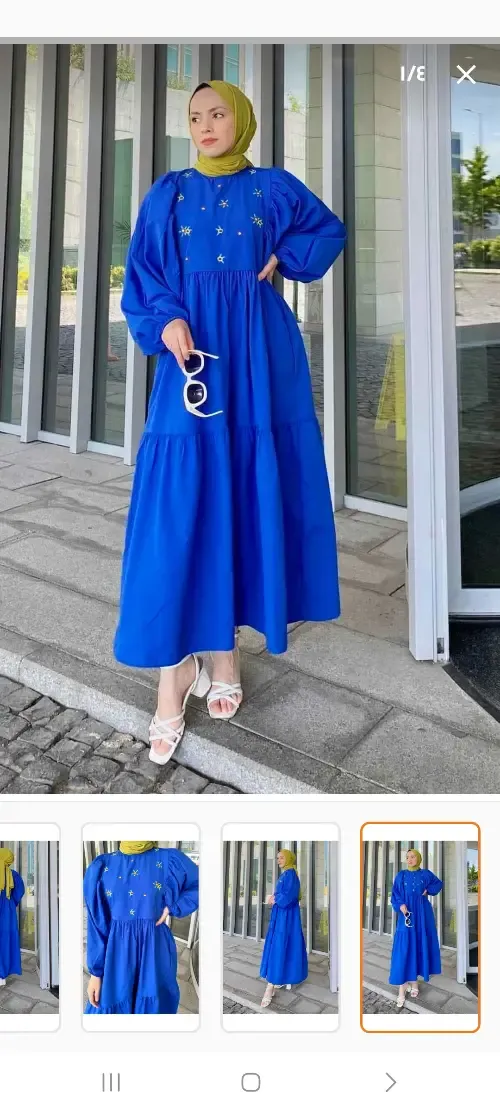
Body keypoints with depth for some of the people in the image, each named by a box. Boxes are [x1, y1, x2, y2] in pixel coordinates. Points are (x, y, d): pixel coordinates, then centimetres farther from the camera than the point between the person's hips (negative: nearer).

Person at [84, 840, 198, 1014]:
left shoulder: (169, 859, -5)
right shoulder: (102, 866, -2)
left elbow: (201, 886, 7)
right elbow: (97, 925, 1)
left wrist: (172, 908, -4)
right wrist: (95, 971, -1)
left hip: (154, 952, 0)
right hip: (116, 954, 1)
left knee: (153, 1007, 8)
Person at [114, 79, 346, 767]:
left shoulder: (274, 189, 12)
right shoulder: (167, 194, 12)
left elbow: (331, 231, 23)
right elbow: (142, 278, 6)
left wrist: (284, 258, 5)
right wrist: (166, 322, -15)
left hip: (259, 361, 1)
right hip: (191, 355, 0)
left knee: (248, 493, 0)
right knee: (181, 503, -8)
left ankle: (225, 644, 13)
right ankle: (176, 667, -2)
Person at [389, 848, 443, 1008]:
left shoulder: (425, 873, 5)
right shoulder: (401, 875, 4)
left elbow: (439, 883, 18)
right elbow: (395, 895, 1)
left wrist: (428, 890, 1)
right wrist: (400, 905, -18)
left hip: (422, 914, 1)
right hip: (406, 913, -1)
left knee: (420, 944, 3)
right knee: (404, 947, -6)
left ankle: (413, 980, 17)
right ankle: (402, 989, -6)